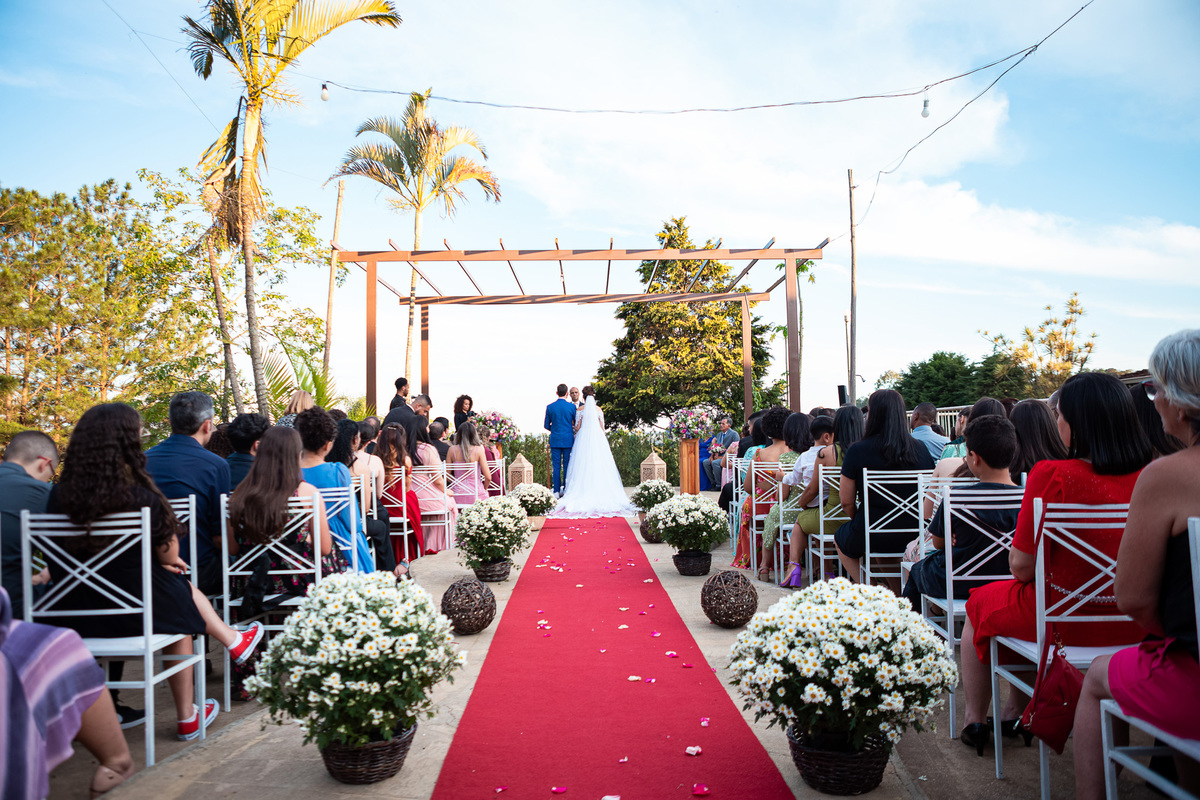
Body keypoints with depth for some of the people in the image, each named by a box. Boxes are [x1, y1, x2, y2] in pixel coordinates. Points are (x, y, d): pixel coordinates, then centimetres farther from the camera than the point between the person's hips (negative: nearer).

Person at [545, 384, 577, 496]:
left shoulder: (550, 407, -1)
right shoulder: (572, 406, -5)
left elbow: (547, 426, 5)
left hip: (555, 440, 1)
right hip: (568, 440, -1)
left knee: (556, 466, 4)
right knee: (567, 466, 5)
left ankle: (557, 491, 4)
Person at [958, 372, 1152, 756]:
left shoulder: (1051, 475, -24)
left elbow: (1022, 566, -18)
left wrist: (1017, 554, 4)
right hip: (1130, 623, 6)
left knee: (979, 603, 25)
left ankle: (975, 720, 38)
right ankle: (1014, 711, 45)